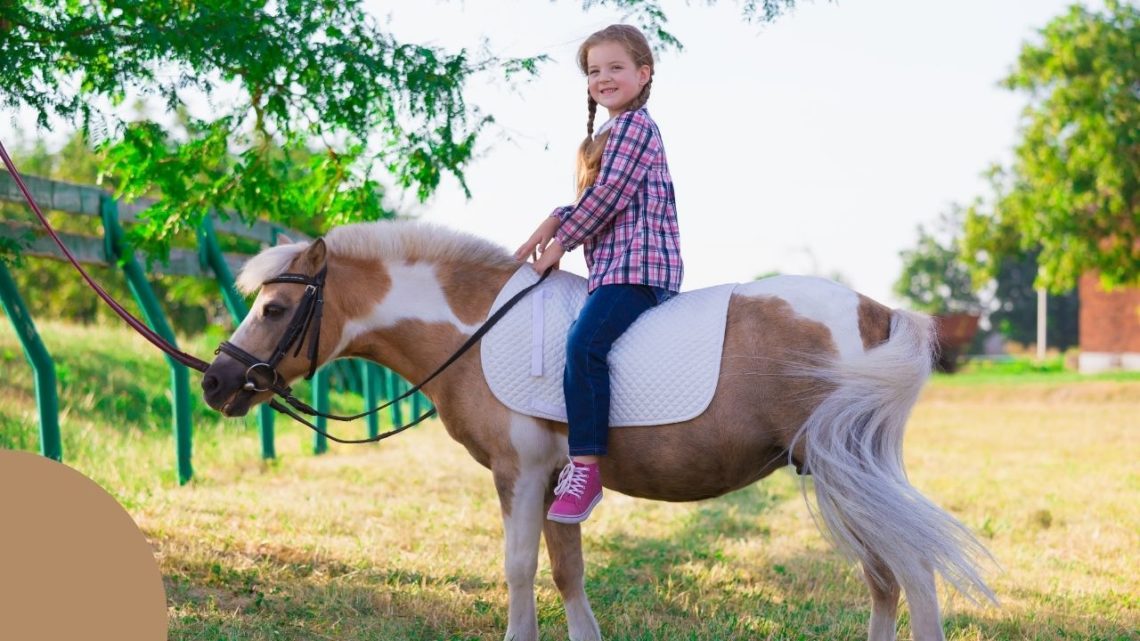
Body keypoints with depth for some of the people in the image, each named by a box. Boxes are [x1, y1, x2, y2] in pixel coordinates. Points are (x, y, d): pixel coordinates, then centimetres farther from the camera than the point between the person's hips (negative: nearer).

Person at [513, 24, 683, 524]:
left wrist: (560, 242, -5)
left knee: (583, 344, -28)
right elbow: (593, 198, 27)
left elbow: (607, 196, -12)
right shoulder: (606, 136, 25)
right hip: (612, 266, 12)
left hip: (635, 264, -12)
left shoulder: (634, 125, -5)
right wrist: (553, 224, 10)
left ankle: (584, 468, -32)